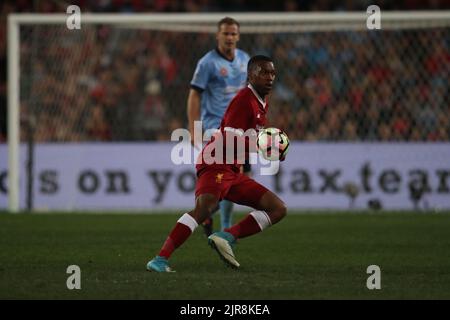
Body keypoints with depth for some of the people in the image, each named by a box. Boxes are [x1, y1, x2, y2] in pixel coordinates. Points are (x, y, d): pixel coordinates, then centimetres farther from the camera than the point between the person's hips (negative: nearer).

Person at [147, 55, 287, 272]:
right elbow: (231, 140, -20)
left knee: (278, 209, 5)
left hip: (234, 172, 10)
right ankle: (161, 259, -39)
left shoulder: (262, 105, 19)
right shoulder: (244, 100, -10)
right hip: (216, 164, -10)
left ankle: (226, 237, -9)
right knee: (204, 208, -33)